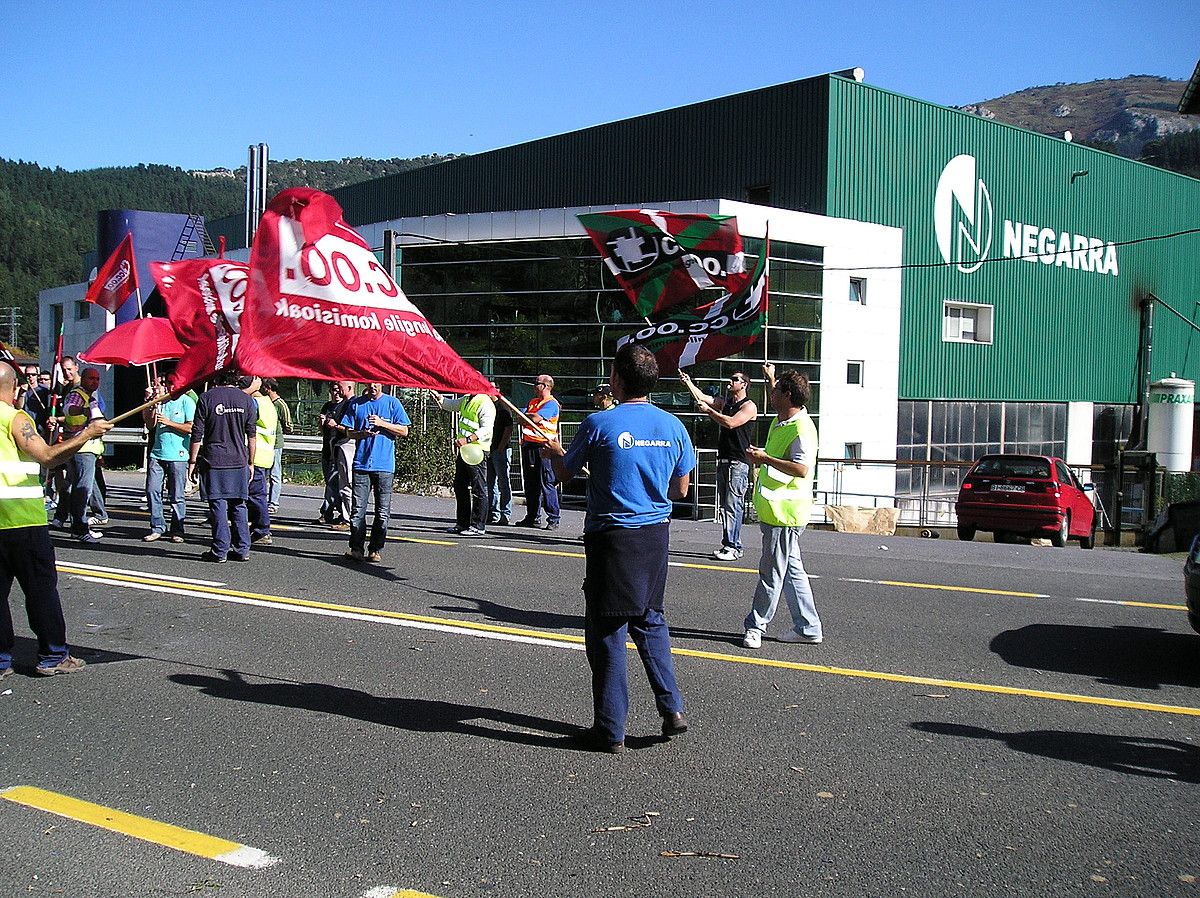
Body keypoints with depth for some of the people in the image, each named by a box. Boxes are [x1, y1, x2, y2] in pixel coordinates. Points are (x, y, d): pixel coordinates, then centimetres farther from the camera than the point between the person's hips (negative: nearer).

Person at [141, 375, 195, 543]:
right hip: (157, 454, 5)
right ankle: (157, 528, 8)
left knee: (177, 496, 1)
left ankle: (177, 531, 10)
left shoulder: (186, 401, -3)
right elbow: (150, 425, 11)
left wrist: (168, 422, -12)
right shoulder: (159, 402, 14)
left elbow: (191, 428, -9)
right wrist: (151, 403, 2)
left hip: (178, 455, -5)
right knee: (152, 491, -1)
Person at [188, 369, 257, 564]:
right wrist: (250, 462, 14)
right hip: (239, 461, 3)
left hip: (214, 461, -2)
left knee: (218, 505, 1)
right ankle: (242, 550, 10)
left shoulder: (206, 398, -3)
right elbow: (252, 435, 6)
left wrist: (193, 461, 4)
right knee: (238, 505, 9)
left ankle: (220, 551, 2)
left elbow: (197, 434, -3)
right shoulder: (246, 400, 4)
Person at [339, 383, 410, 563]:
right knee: (357, 509, -3)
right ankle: (356, 548, 4)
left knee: (383, 512, 1)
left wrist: (382, 423, -11)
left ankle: (376, 550, 9)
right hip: (361, 463, 1)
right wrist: (363, 434, -11)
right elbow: (349, 432, 10)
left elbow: (404, 431, 1)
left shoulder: (392, 403, 5)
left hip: (385, 466, -1)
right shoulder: (356, 403, 10)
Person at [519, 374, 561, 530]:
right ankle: (533, 516, 16)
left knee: (547, 483, -8)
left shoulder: (551, 404, -5)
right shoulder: (532, 402, 21)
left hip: (544, 445, -8)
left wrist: (524, 415, 0)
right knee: (530, 482, 9)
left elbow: (536, 418, -17)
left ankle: (553, 519, -5)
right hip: (529, 445, 8)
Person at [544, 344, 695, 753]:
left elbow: (565, 472, 2)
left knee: (607, 630, 4)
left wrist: (555, 450, 24)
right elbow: (680, 489, 10)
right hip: (656, 534, 5)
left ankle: (610, 730, 9)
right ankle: (672, 708, 17)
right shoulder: (672, 426, 1)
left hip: (612, 537, -5)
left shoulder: (599, 424, -12)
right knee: (649, 619, 22)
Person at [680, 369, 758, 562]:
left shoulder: (749, 406, -5)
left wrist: (709, 410, -14)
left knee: (733, 506, -11)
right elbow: (701, 397, 7)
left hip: (738, 463, -8)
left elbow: (731, 423, -18)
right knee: (724, 506, 9)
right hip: (723, 460, 8)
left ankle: (734, 547, -10)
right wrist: (687, 382, -6)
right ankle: (727, 544, 13)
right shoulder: (725, 402, 17)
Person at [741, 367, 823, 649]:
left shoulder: (801, 428, -18)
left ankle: (756, 626, 6)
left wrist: (765, 459, -24)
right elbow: (778, 402, 39)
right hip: (775, 510, 11)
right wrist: (772, 379, 41)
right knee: (791, 570, 14)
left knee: (771, 573, -1)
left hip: (784, 512, -11)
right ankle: (808, 628, 20)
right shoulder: (781, 421, 13)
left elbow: (802, 469, -29)